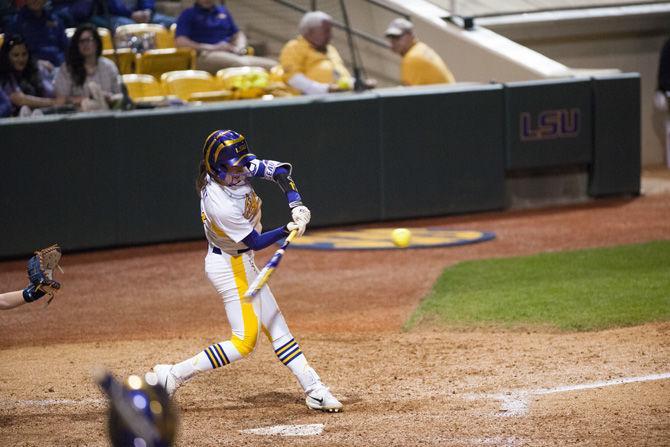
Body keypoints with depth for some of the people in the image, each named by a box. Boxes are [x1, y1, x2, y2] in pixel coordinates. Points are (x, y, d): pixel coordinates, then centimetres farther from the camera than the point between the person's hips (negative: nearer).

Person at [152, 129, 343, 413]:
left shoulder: (240, 166, -11)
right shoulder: (220, 205, -32)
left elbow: (278, 170, -5)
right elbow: (254, 242, -21)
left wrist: (296, 204, -18)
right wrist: (288, 230, -29)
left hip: (242, 264, 9)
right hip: (230, 268, -9)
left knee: (276, 328, 11)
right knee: (244, 342, -8)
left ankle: (314, 390, 16)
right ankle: (171, 376, -5)